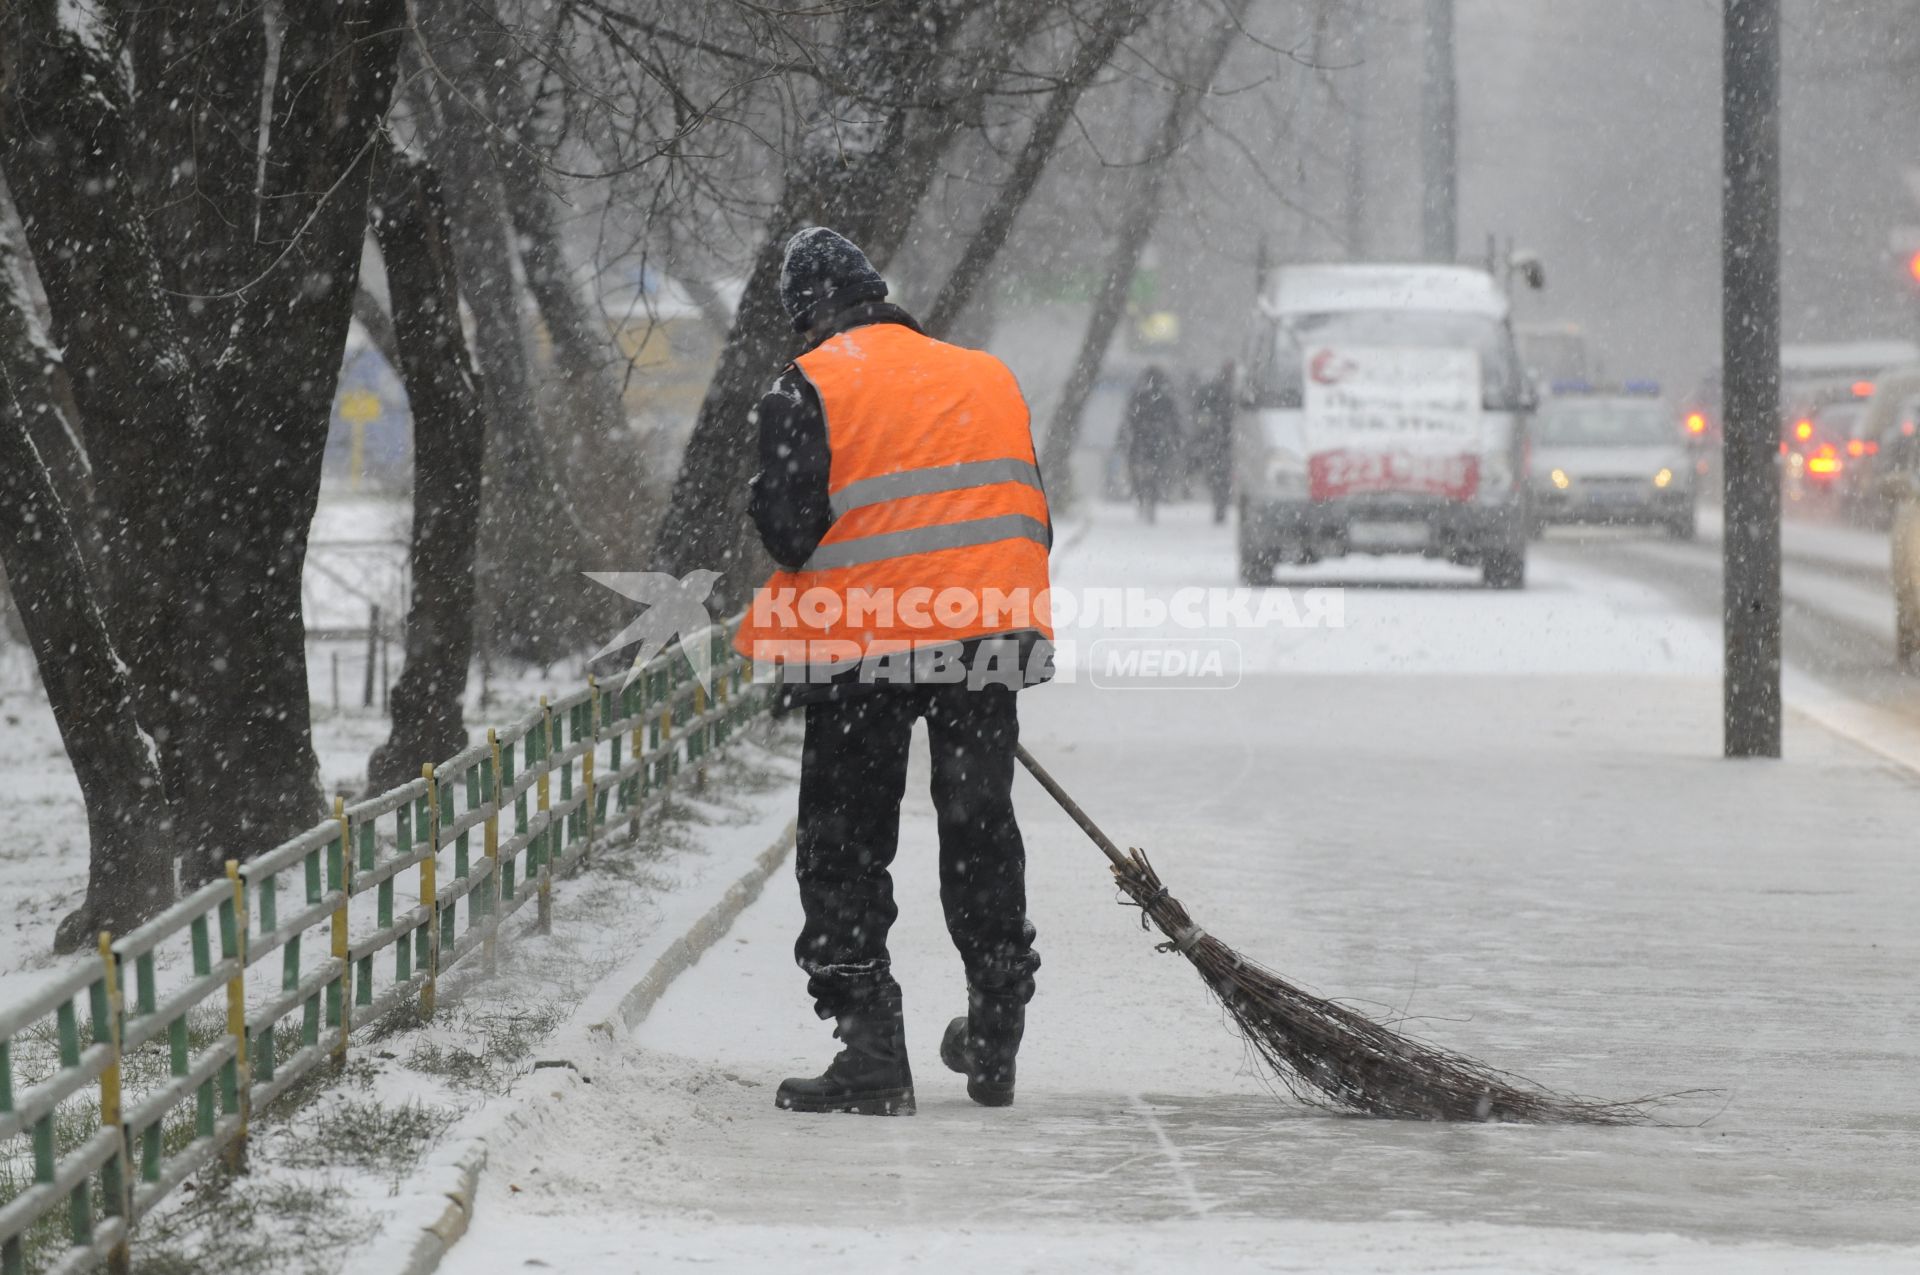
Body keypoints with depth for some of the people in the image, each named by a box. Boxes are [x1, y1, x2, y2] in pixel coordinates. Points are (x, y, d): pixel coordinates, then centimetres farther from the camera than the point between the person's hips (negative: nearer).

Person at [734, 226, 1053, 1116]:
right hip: (991, 633, 5)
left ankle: (872, 1050, -2)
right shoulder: (988, 379, 12)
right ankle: (995, 1042, 25)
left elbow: (789, 526, -13)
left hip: (863, 648, -5)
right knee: (982, 838, 17)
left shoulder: (810, 390, -6)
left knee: (846, 848, 5)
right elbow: (1031, 518, 15)